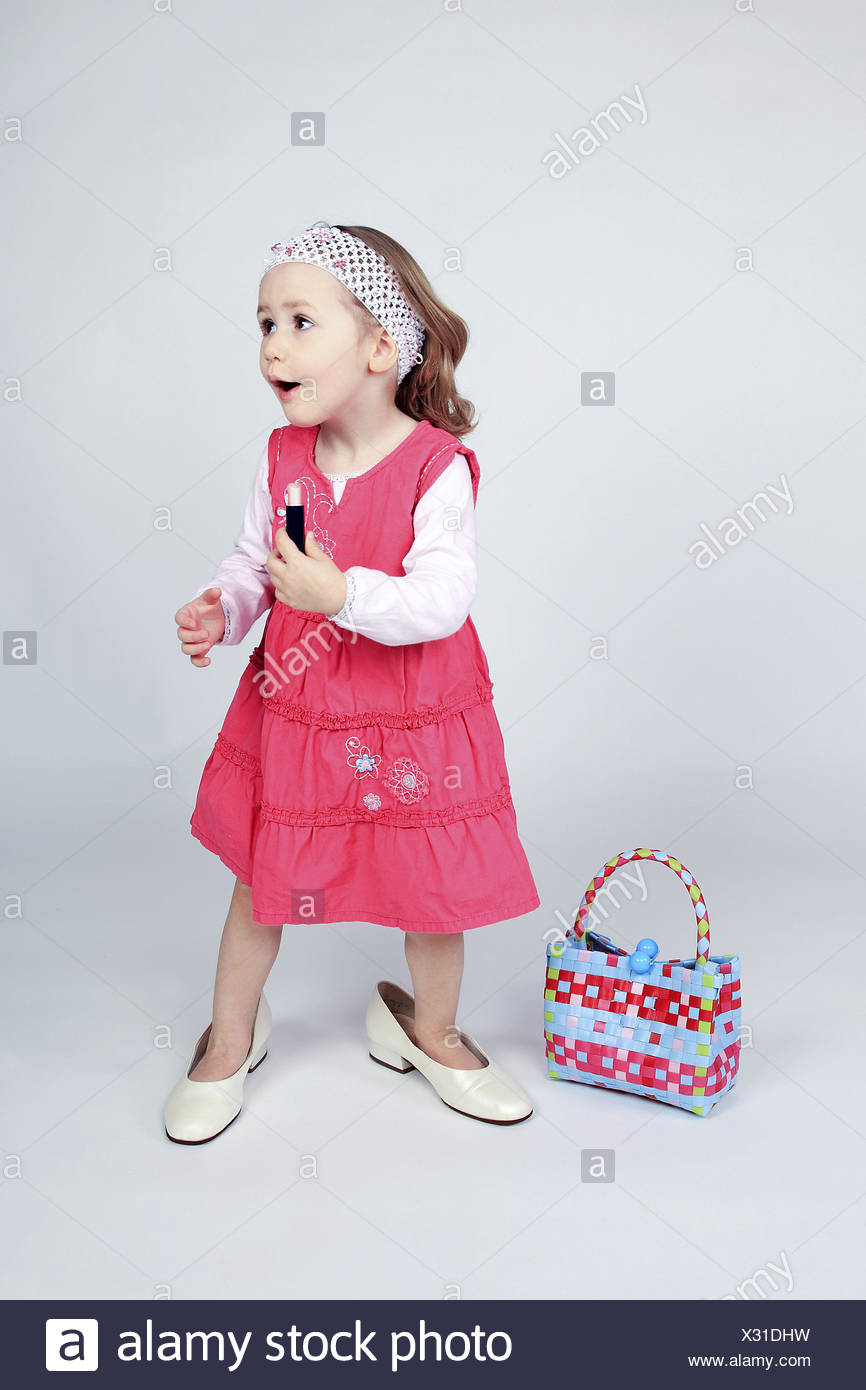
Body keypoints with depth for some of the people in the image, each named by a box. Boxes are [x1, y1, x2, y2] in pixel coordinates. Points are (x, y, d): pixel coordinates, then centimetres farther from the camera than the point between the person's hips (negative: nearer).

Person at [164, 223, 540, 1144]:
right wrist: (218, 609, -14)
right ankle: (231, 1036, 40)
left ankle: (430, 1030, 42)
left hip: (413, 721, -3)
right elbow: (251, 559, 6)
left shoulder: (437, 466, -17)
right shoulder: (283, 456, -3)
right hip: (293, 710, 4)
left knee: (434, 884, 12)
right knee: (259, 877, 15)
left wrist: (342, 593, -36)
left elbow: (442, 599, -23)